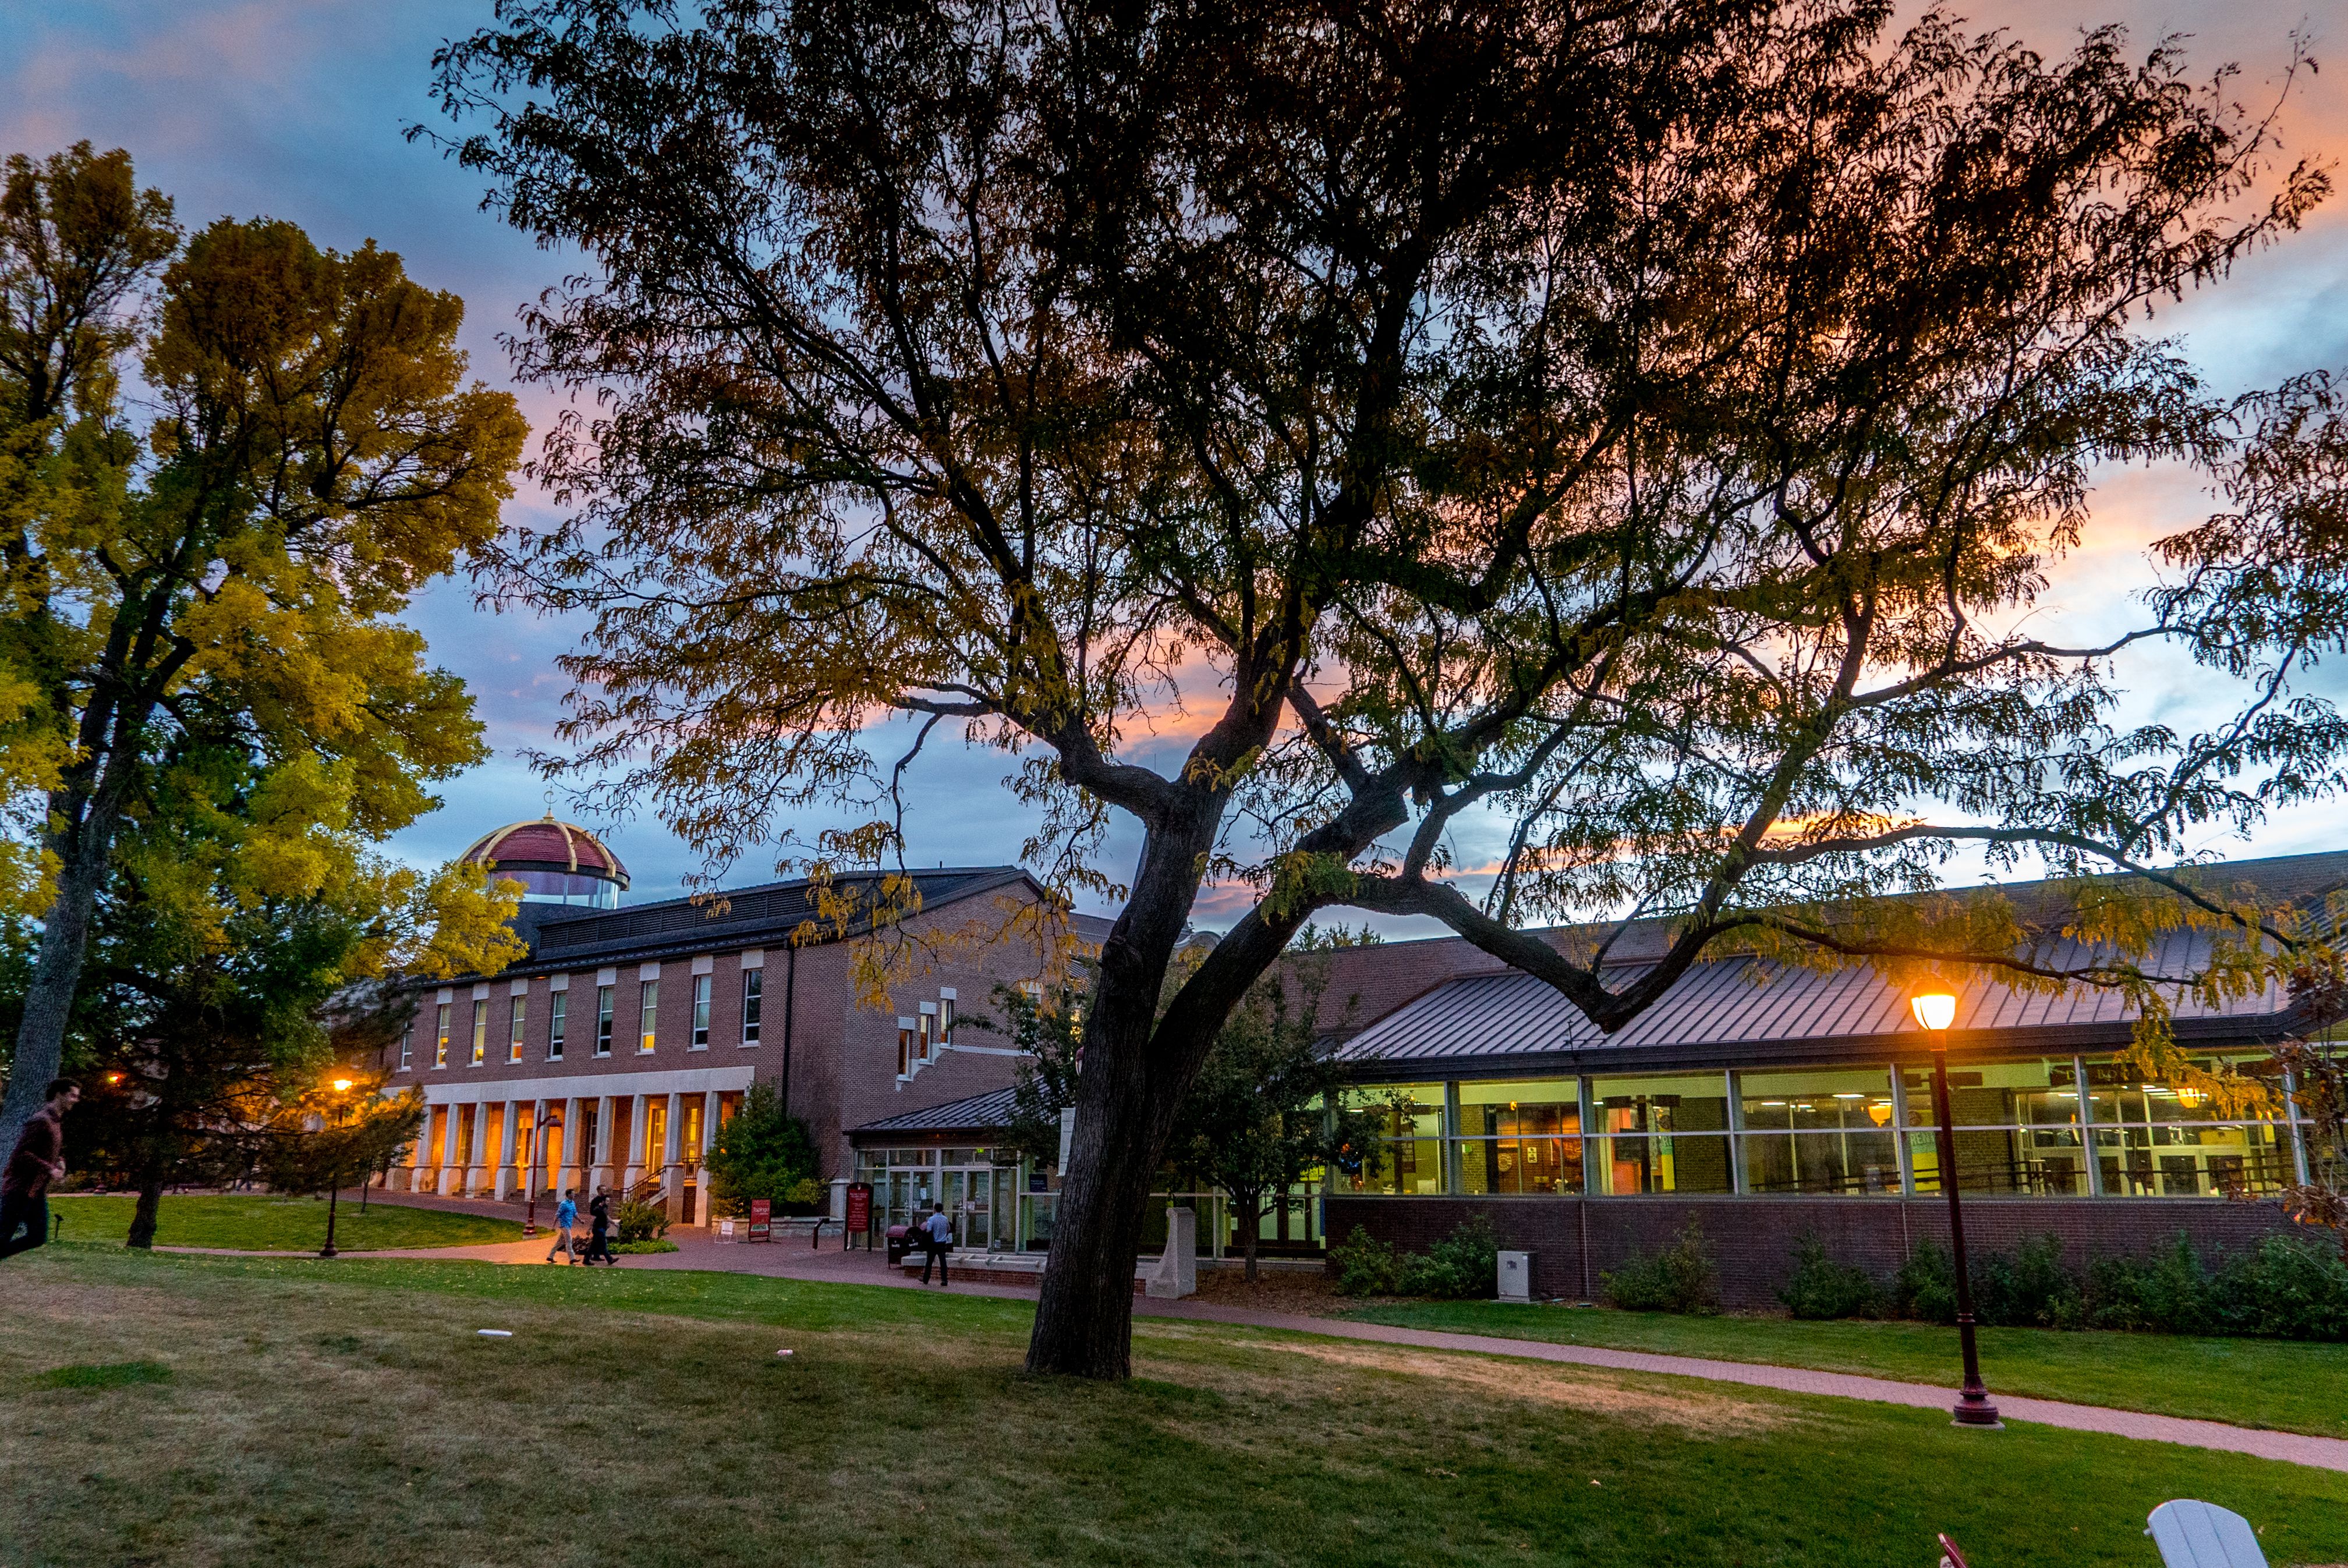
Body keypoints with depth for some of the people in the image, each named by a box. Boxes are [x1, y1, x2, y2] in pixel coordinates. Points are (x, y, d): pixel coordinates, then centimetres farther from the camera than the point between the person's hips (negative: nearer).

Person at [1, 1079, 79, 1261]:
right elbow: (21, 1153, -22)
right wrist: (50, 1169, -23)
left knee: (38, 1237, 4)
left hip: (38, 1191, 9)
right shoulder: (41, 1120, -15)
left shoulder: (58, 1121, 14)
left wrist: (61, 1161, 7)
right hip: (20, 1189, -9)